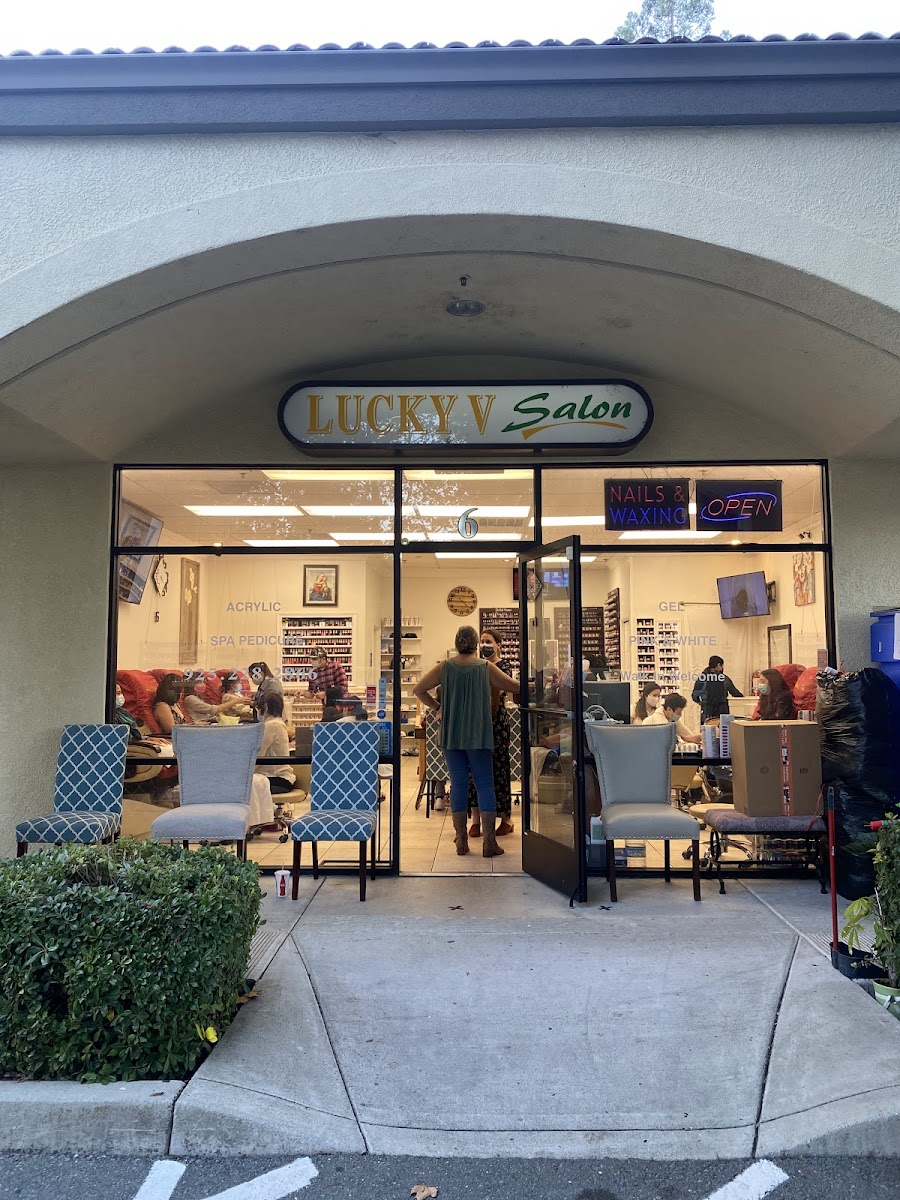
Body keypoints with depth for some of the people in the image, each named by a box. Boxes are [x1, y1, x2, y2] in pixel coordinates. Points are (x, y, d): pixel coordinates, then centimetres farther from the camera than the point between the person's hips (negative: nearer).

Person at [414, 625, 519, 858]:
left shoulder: (445, 668, 1)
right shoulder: (486, 667, -3)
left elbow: (418, 690, 4)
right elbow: (514, 686, 5)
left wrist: (437, 707, 12)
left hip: (451, 735, 2)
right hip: (479, 735, -2)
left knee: (458, 784, 8)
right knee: (485, 784, 2)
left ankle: (461, 840, 12)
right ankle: (488, 841, 0)